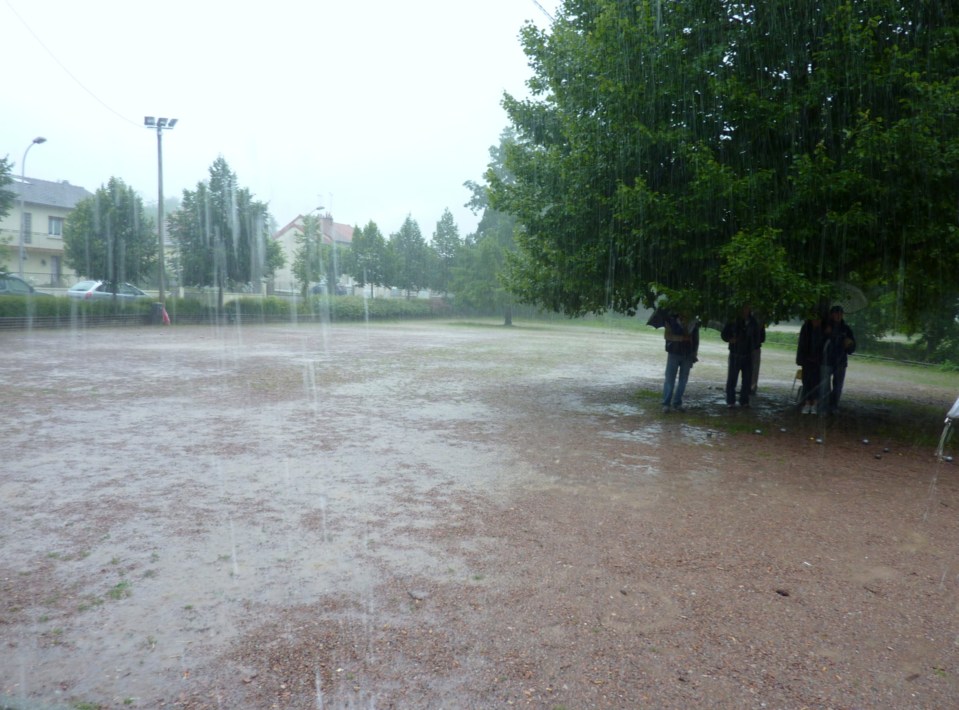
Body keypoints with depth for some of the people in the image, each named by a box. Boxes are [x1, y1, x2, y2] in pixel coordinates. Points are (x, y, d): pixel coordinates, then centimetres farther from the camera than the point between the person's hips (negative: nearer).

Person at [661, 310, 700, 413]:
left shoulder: (694, 323, 7)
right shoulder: (672, 319, -2)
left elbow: (696, 339, 12)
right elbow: (666, 335, -4)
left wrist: (695, 354, 7)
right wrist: (681, 338, -13)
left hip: (688, 355, 3)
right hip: (674, 353, -3)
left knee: (683, 380, 5)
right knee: (670, 379, -4)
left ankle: (677, 403, 14)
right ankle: (666, 404, 0)